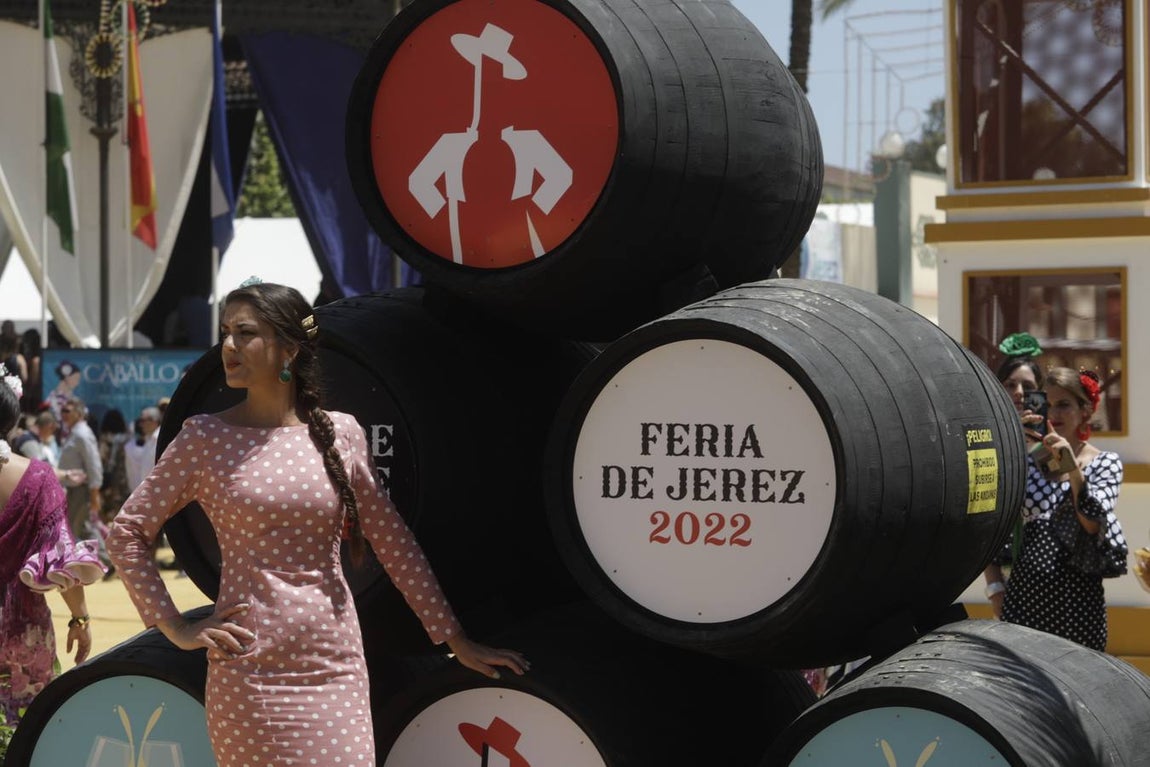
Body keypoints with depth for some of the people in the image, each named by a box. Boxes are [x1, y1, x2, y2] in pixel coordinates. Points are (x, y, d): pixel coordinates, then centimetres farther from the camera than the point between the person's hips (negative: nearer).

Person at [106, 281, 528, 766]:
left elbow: (392, 540, 9)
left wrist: (455, 639, 9)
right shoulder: (206, 438, -1)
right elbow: (128, 532, 3)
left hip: (336, 666, 2)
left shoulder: (341, 434, 4)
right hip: (250, 672, -2)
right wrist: (177, 629, -3)